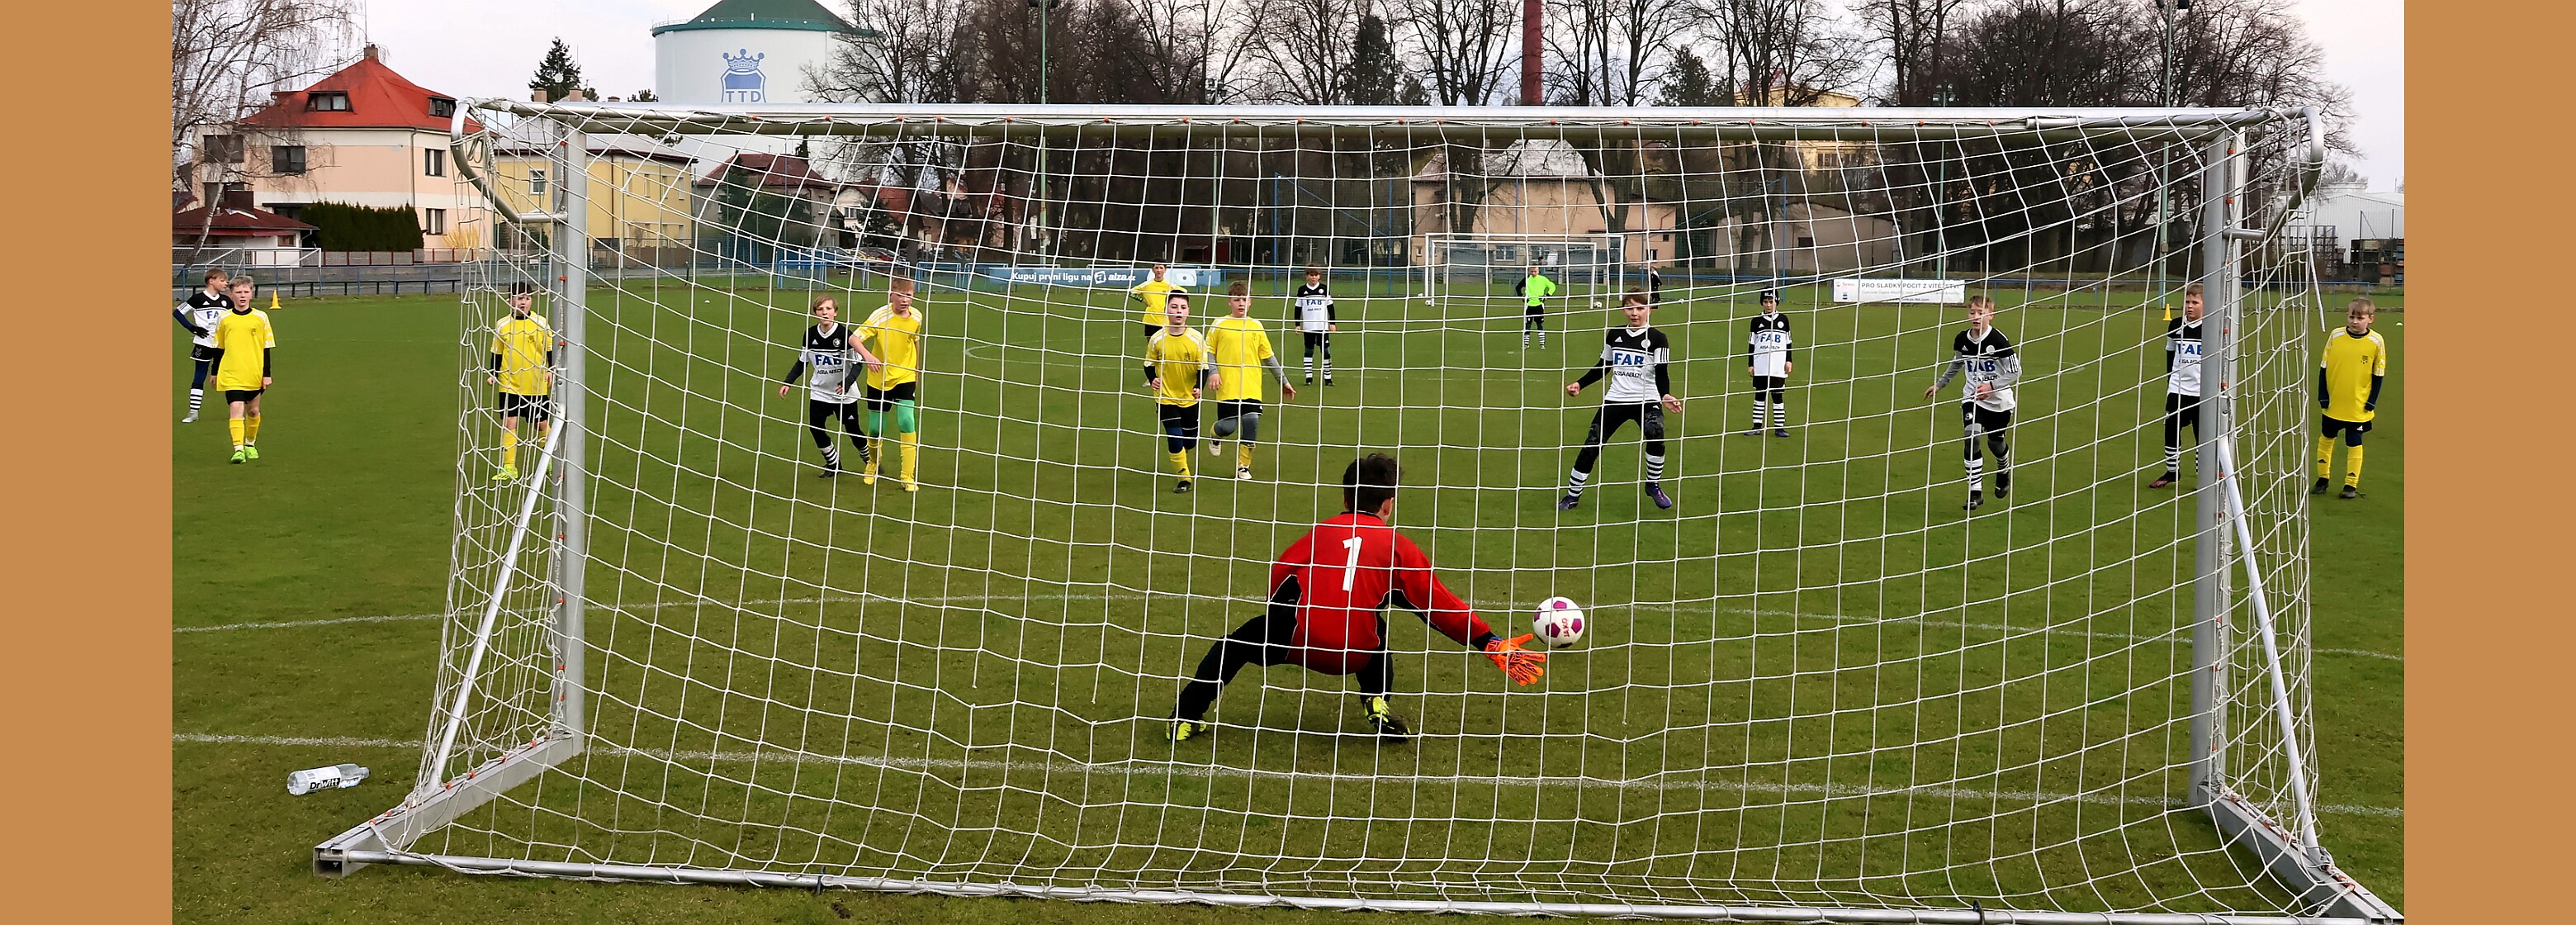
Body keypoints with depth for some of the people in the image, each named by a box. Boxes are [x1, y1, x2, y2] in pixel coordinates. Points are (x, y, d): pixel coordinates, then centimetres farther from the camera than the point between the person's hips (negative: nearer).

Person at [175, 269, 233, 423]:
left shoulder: (226, 300, 5)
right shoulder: (198, 298, -6)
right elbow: (178, 312, -1)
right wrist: (193, 328, -8)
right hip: (203, 344, -3)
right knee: (198, 378, 2)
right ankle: (193, 412, 7)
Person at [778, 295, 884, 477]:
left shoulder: (844, 333, -17)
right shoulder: (811, 334, -5)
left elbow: (857, 362, -17)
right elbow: (802, 362, 7)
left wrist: (847, 383, -33)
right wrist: (788, 382, 0)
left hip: (845, 394, -3)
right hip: (819, 392, 3)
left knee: (852, 430, 3)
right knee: (816, 428, -6)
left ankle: (870, 460, 30)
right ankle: (833, 464, 15)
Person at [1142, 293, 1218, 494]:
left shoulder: (1196, 339, -12)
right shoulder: (1157, 339, -10)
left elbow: (1204, 367, -6)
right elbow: (1149, 364, 3)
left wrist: (1200, 387, -24)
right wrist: (1152, 380, -17)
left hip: (1190, 398, 1)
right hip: (1166, 397, -1)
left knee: (1190, 441, 10)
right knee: (1175, 439, -11)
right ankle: (1184, 479, 5)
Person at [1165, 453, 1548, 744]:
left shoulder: (1321, 532, 14)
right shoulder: (1397, 546, 11)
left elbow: (1278, 578, 8)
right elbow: (1440, 606, 12)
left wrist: (1283, 624, 28)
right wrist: (1491, 643, 17)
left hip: (1299, 641, -1)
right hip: (1358, 654, 1)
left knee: (1236, 643, 24)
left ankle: (1185, 719, 14)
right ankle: (1377, 701, 16)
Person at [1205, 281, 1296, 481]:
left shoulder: (1256, 327, 10)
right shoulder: (1220, 325, 2)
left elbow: (1269, 357, 17)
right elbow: (1208, 352, 6)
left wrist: (1283, 381, 18)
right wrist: (1213, 372, -10)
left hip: (1252, 389, 2)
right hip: (1228, 388, -2)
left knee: (1251, 423, -7)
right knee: (1227, 427, -6)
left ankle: (1243, 466, 11)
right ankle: (1216, 436, 33)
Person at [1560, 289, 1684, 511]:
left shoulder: (1657, 339, -5)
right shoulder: (1614, 335, 8)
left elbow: (1661, 374, -12)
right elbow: (1603, 367, 19)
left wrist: (1665, 395, -32)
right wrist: (1579, 384, 9)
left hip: (1646, 401, -4)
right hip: (1615, 400, 4)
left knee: (1655, 434, -32)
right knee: (1590, 446, -3)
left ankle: (1653, 485, -9)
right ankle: (1573, 494, 14)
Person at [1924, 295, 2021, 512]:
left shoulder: (1999, 341, -20)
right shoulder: (1962, 340, -6)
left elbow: (2015, 372, -15)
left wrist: (1991, 386, -24)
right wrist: (1940, 384, 20)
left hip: (1998, 401, -2)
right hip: (1971, 397, 2)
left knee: (1995, 442, 13)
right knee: (1972, 437, -18)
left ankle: (2004, 470, 50)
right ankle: (1975, 491, -13)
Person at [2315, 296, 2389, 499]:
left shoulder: (2376, 341, -8)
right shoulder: (2336, 336, -6)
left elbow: (2378, 374, -1)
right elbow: (2323, 368, 0)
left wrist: (2372, 402, -5)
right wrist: (2323, 396, -3)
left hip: (2358, 406, -2)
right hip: (2332, 403, 2)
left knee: (2354, 444, 5)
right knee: (2326, 439, 14)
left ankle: (2351, 485, 15)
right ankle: (2322, 479, 29)